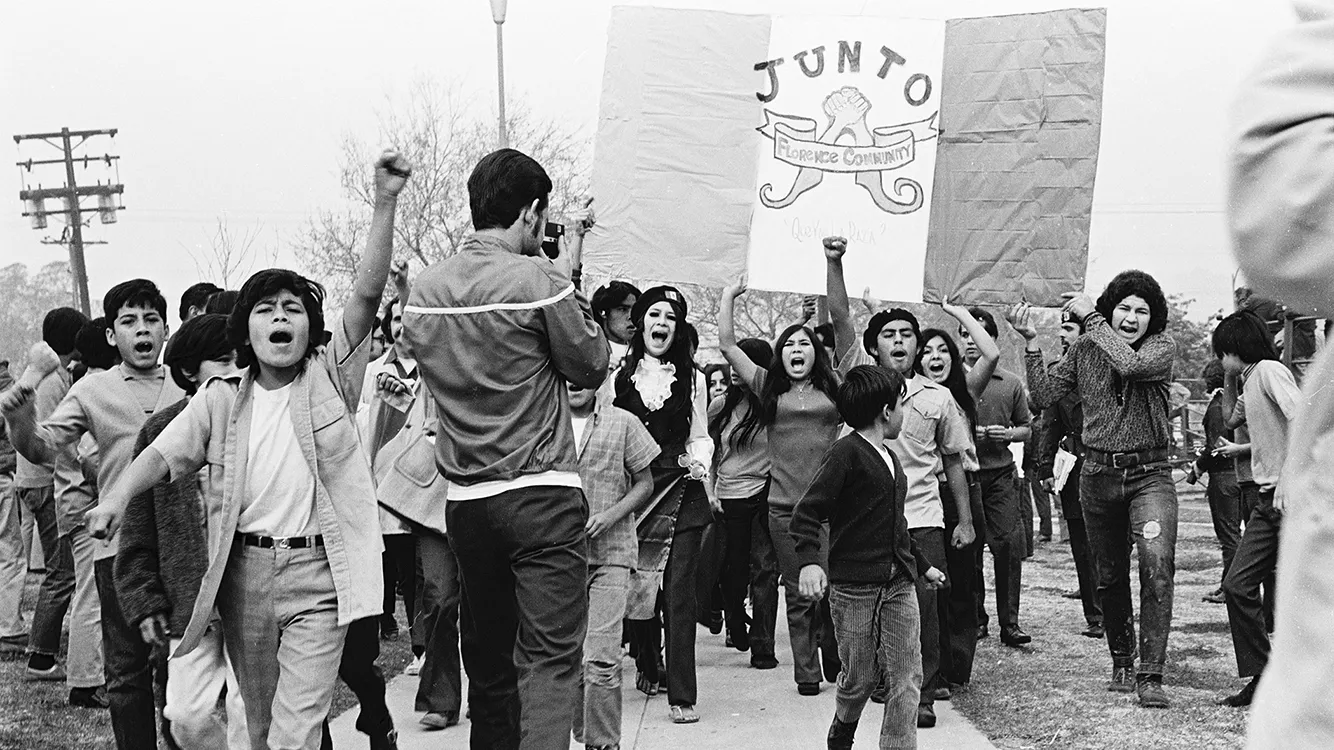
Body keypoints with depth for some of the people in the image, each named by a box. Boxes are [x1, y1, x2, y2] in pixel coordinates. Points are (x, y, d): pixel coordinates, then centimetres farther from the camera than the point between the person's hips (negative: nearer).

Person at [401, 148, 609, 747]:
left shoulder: (423, 289, 6)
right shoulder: (540, 280, -11)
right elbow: (590, 367, -3)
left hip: (465, 500, 6)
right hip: (542, 495, -6)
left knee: (487, 658, 13)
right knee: (549, 658, -7)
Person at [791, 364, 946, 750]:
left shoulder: (889, 459, 17)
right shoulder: (844, 454, -9)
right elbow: (807, 513, -16)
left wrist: (923, 565, 36)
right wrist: (810, 560, -30)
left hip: (899, 584, 7)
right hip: (855, 585, -7)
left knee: (907, 678, -1)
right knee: (859, 677, 4)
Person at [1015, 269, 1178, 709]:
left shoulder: (1162, 347, -4)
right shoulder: (1084, 350, 4)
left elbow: (1130, 364, -25)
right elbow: (1043, 397, 3)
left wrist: (1090, 317, -17)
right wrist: (1031, 342, -6)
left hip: (1149, 474, -3)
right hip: (1098, 474, 3)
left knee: (1157, 567, -20)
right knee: (1110, 577, 12)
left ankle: (1150, 675, -17)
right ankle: (1122, 663, 29)